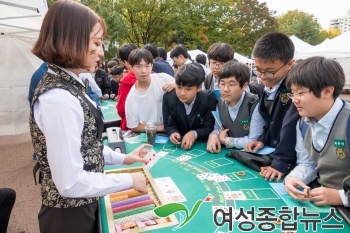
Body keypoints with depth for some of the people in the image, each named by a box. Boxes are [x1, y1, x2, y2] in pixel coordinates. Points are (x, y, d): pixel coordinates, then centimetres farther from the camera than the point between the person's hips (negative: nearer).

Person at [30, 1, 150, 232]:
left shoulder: (68, 85, 0)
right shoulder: (58, 98, -29)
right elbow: (70, 182, -28)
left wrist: (121, 158, 4)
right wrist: (128, 180, -18)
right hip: (70, 214, -8)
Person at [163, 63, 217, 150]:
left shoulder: (209, 99, -15)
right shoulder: (168, 97, -10)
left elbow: (209, 128, -14)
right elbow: (169, 125, -3)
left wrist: (194, 134, -32)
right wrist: (173, 133, -25)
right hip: (178, 144, 2)